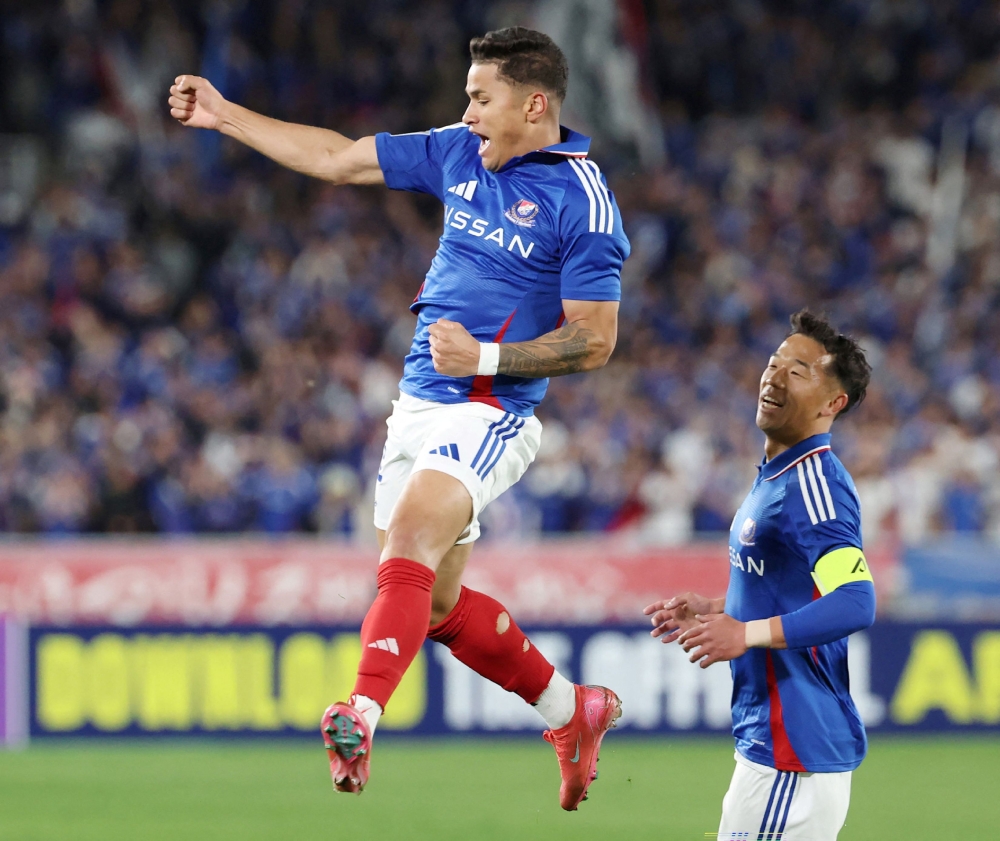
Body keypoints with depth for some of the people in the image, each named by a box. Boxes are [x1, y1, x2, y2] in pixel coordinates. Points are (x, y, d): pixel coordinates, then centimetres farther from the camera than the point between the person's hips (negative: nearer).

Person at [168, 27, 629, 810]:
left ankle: (362, 716, -43)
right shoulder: (461, 153, 8)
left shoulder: (582, 201, -13)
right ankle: (572, 709, 27)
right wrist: (224, 116, 14)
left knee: (409, 547, -29)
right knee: (437, 600, 11)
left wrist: (488, 357, -23)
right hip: (419, 403, 8)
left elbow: (594, 341, -13)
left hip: (487, 413, -8)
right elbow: (339, 158, 15)